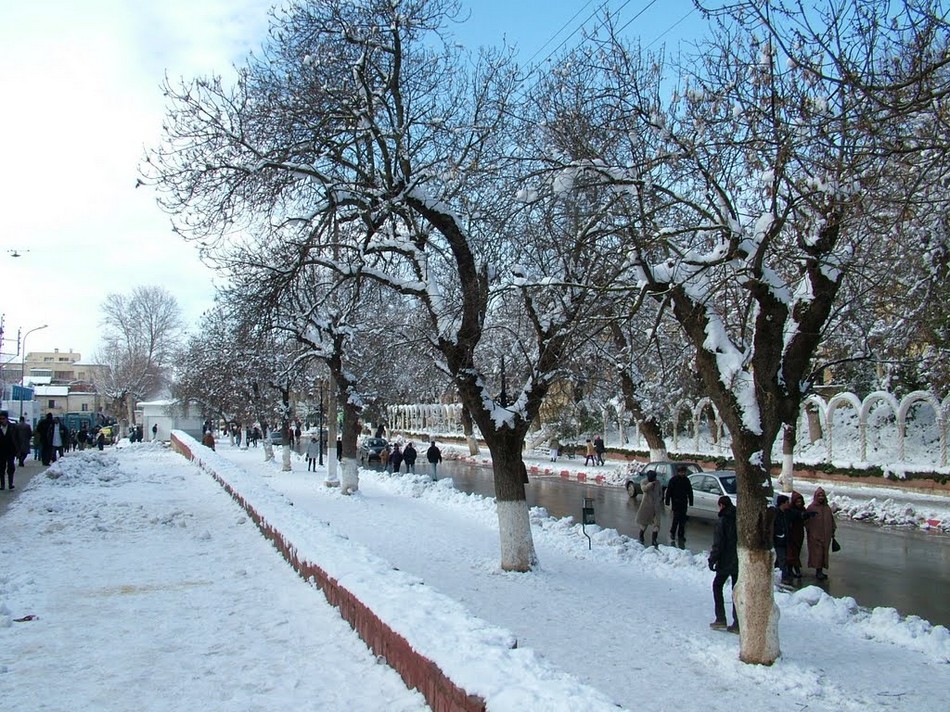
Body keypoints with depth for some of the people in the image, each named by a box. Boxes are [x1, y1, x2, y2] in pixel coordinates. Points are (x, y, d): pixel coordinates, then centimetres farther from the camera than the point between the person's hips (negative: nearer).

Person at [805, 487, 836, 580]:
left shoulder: (827, 508, 8)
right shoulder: (811, 508, -7)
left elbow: (831, 520, 15)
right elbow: (807, 522, -5)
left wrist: (832, 532, 13)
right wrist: (808, 532, -7)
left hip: (826, 536, 5)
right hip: (815, 536, -5)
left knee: (824, 552, 9)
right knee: (817, 553, -6)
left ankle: (820, 571, 18)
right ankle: (818, 571, 1)